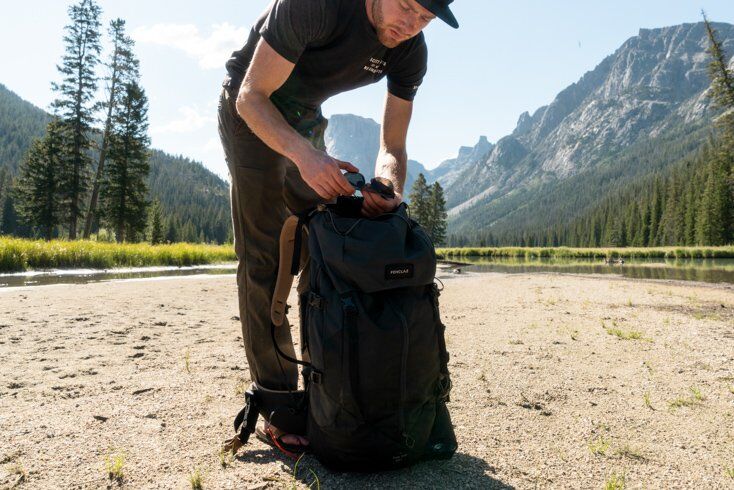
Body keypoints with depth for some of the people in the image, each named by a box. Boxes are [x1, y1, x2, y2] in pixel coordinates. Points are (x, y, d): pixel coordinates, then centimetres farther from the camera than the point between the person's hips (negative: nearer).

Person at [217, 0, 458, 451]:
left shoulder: (410, 51, -12)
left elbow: (393, 147, -9)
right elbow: (252, 96, -28)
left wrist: (390, 190, -31)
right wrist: (305, 155, -45)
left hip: (306, 120, 6)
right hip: (251, 111, -6)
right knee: (265, 257, -13)